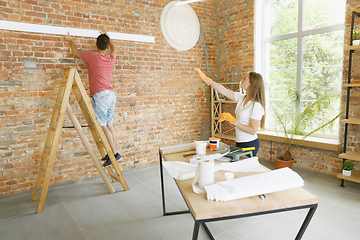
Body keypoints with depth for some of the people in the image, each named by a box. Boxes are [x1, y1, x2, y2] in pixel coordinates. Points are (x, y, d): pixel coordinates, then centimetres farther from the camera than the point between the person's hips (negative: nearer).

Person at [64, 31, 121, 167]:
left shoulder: (92, 56, -4)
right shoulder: (111, 58, 10)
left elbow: (75, 53, 17)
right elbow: (114, 49, 36)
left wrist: (70, 41, 33)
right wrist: (108, 38, 48)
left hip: (101, 95, -7)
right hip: (111, 94, 7)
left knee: (102, 126, -4)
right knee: (109, 125, 11)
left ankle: (115, 154, -5)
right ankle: (112, 153, 16)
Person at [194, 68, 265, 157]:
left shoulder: (256, 105, -19)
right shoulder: (242, 98, 4)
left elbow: (253, 130, -20)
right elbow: (223, 90, 8)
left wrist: (233, 121, -21)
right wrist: (206, 79, 7)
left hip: (250, 144, -7)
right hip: (240, 142, 7)